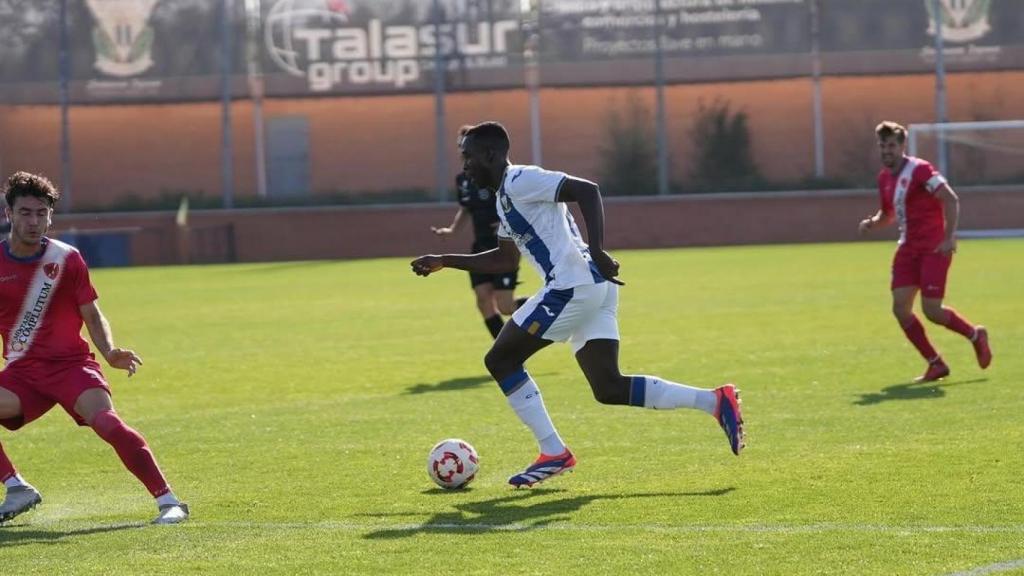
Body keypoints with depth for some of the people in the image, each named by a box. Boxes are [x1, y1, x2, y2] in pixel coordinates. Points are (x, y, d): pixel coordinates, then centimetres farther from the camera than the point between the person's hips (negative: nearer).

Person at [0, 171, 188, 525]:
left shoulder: (67, 258, -2)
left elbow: (91, 315, 4)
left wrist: (109, 353, -14)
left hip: (71, 364, -3)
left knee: (105, 421, -27)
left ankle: (168, 501, -24)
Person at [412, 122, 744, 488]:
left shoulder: (519, 181, -8)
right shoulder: (505, 197, 23)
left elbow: (587, 190, -19)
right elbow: (505, 258, 36)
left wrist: (597, 251, -27)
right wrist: (444, 262, 34)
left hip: (572, 287, -10)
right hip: (593, 290, 10)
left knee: (500, 360, 1)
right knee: (608, 389, 6)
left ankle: (553, 453, 2)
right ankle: (715, 401, -1)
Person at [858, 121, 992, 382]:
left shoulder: (919, 170, -13)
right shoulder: (884, 177, 11)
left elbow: (951, 199, -18)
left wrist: (949, 237, -25)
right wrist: (872, 222, 3)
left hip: (934, 247, -8)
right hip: (909, 248, 8)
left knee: (931, 310, -12)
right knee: (900, 308, -4)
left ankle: (975, 335, 17)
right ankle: (936, 364, 7)